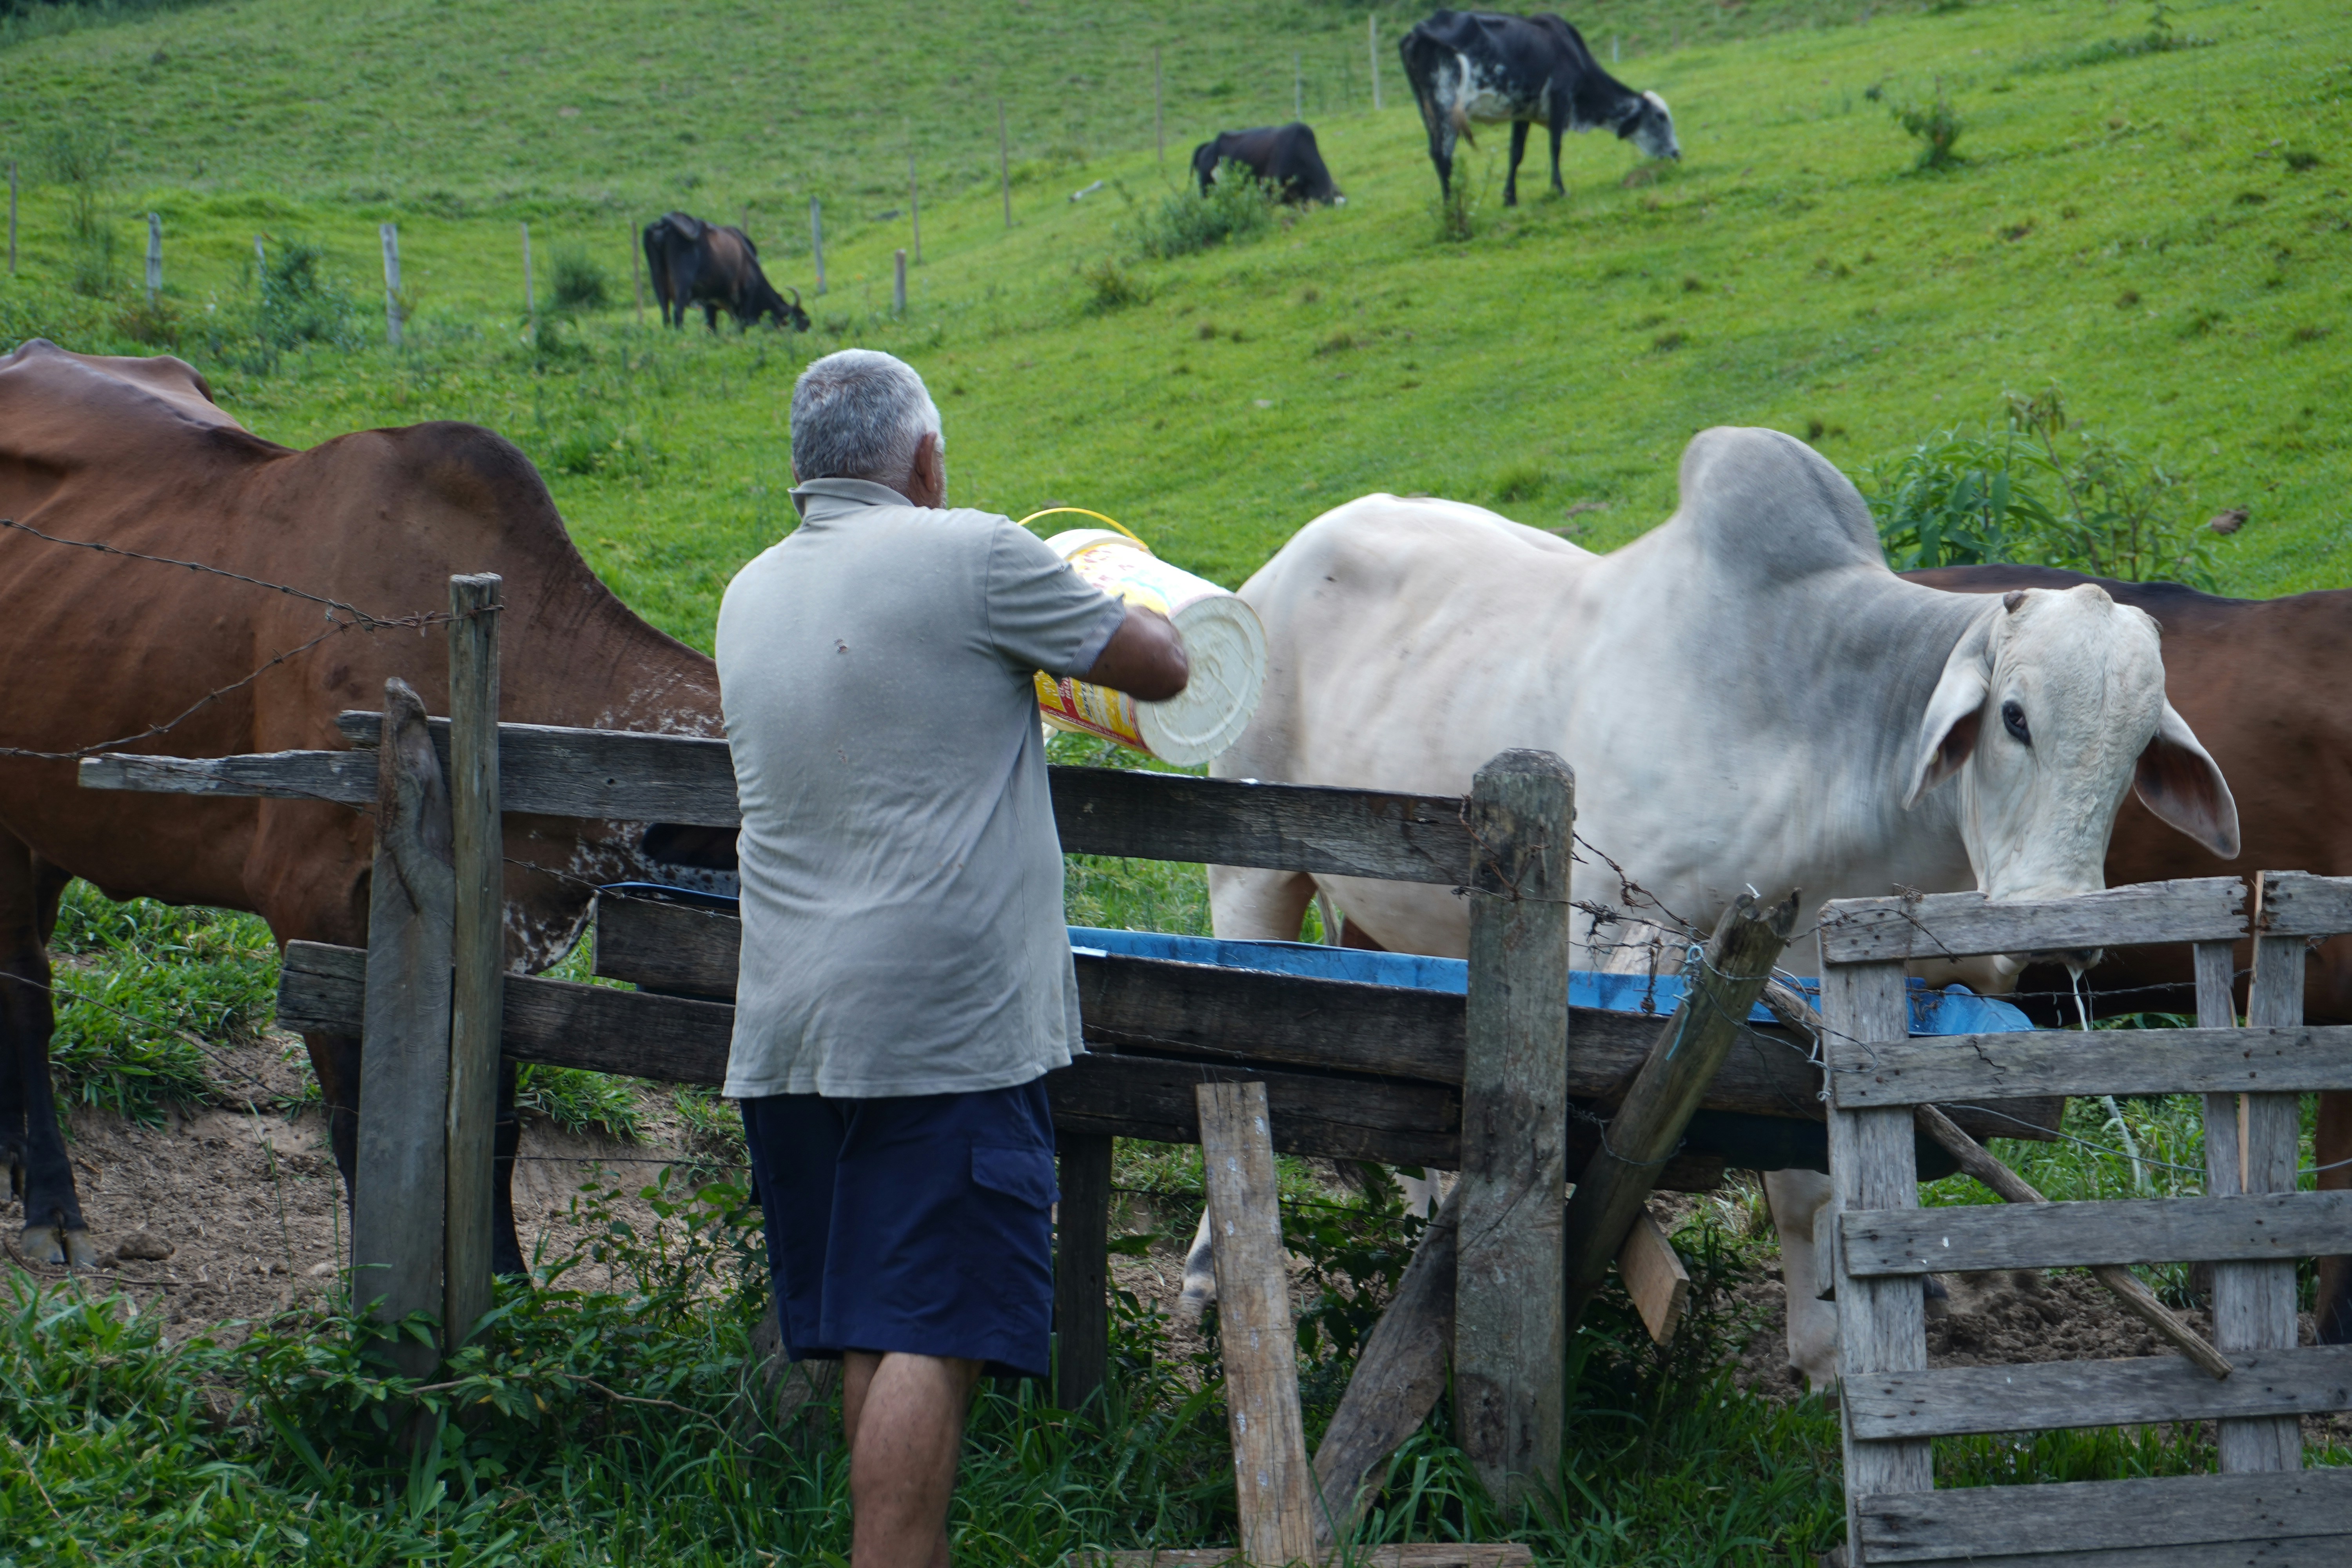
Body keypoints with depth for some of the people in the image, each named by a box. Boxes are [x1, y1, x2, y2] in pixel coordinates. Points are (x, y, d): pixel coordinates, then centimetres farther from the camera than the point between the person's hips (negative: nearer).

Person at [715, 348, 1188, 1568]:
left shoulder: (750, 598, 13)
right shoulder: (969, 557, -7)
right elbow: (1160, 668, 1)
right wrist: (1114, 608, 23)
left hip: (787, 1029, 7)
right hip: (946, 1021, -7)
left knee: (865, 1339, 13)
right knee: (929, 1342, -8)